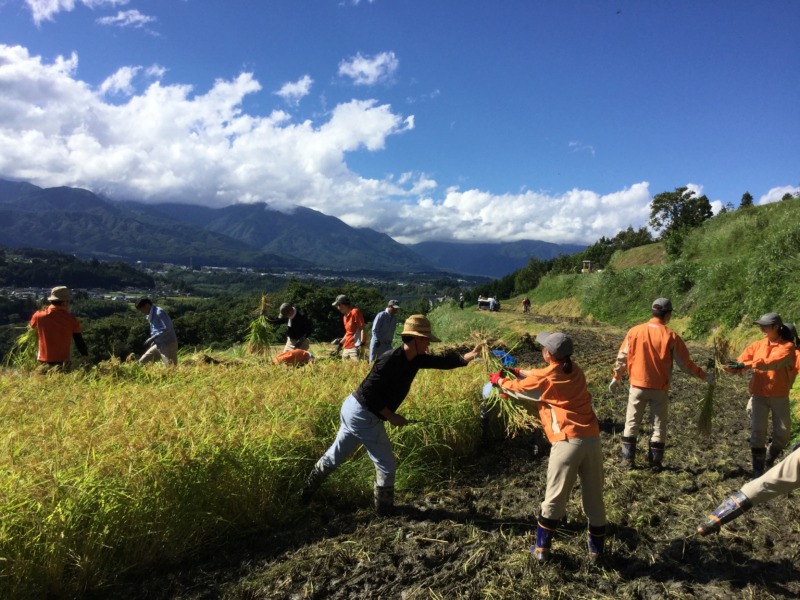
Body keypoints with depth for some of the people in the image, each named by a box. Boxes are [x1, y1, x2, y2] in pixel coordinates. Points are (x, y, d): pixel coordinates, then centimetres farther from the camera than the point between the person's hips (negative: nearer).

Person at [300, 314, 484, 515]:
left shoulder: (415, 359, 2)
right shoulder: (390, 360, -25)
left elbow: (442, 362, 6)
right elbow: (368, 393, -25)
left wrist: (467, 357, -4)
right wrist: (391, 416, -20)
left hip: (355, 410, 9)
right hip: (363, 415, -9)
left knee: (334, 455, 23)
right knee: (386, 465, 6)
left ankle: (308, 491, 38)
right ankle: (384, 508, 24)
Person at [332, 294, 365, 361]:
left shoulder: (355, 312, -8)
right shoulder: (345, 316, 18)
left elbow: (362, 328, -11)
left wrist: (362, 344, -18)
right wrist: (341, 343, 22)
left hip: (355, 347, -9)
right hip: (346, 348, 9)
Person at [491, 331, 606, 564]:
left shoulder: (546, 378, -5)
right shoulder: (575, 371, 13)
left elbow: (516, 388, 12)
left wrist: (499, 380, 31)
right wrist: (518, 371, 30)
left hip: (568, 443, -6)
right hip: (592, 439, 6)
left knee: (554, 499, 7)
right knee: (594, 498, 15)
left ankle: (542, 549, 19)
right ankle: (596, 550, 28)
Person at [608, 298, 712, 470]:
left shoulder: (635, 331, -4)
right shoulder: (671, 336, -9)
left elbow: (622, 357, 2)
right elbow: (685, 363, -5)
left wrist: (616, 377, 14)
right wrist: (704, 376, 9)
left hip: (638, 386, 1)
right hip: (660, 388, -1)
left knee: (632, 423, 12)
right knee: (659, 426, 13)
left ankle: (628, 459, 15)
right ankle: (656, 462, 17)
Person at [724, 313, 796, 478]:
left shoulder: (787, 347, -9)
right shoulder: (757, 345, 2)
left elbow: (772, 363, -27)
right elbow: (741, 362, -9)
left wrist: (746, 365, -37)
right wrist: (728, 367, -30)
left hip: (779, 396, -1)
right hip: (759, 395, 2)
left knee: (783, 433, 7)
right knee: (758, 432, -1)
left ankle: (769, 460, 34)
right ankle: (758, 471, 7)